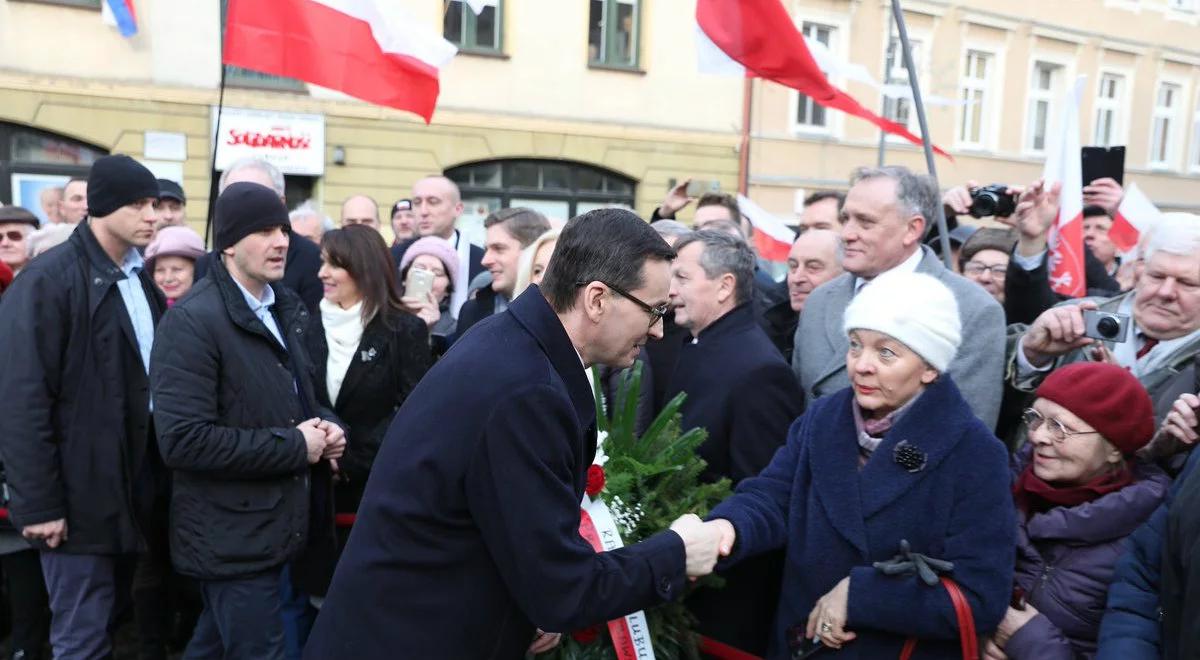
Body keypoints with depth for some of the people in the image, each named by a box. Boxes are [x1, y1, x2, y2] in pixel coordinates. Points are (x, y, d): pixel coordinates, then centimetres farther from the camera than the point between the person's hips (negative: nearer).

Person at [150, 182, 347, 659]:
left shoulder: (284, 309, 8)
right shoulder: (192, 321, -19)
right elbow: (183, 440, -26)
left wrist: (327, 425, -3)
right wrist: (294, 446, -21)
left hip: (273, 525, 8)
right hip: (231, 538, -8)